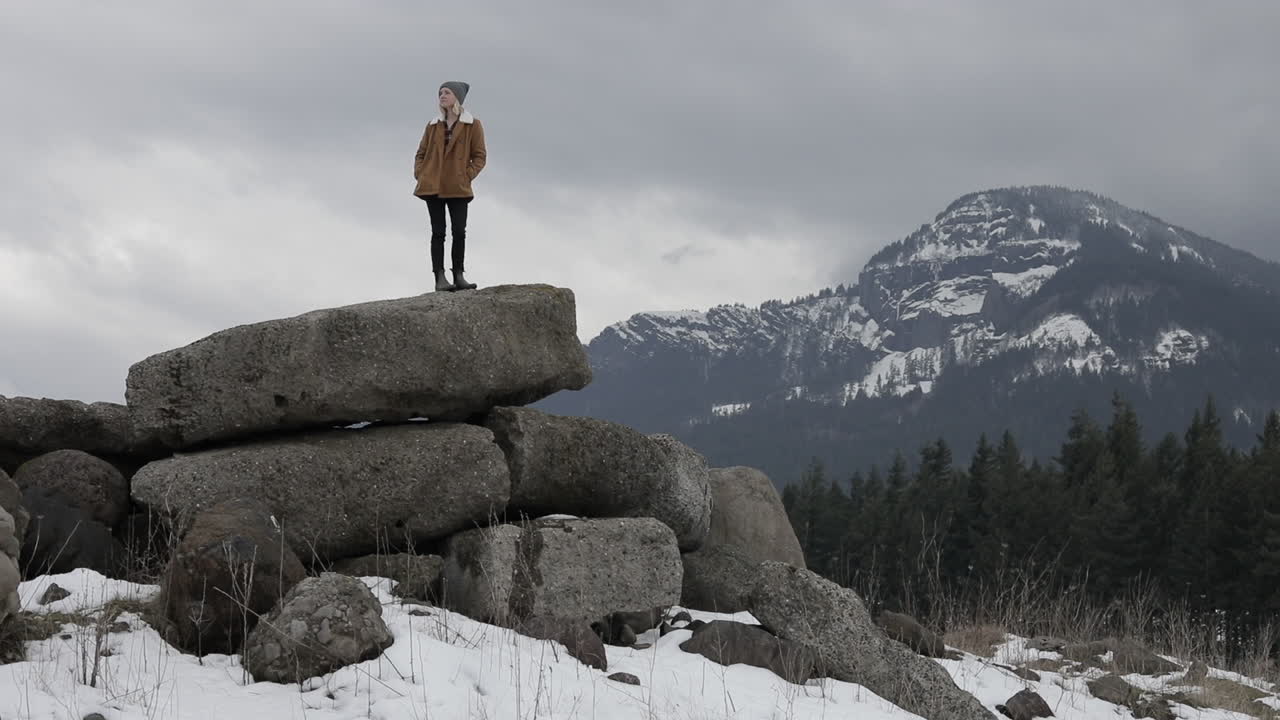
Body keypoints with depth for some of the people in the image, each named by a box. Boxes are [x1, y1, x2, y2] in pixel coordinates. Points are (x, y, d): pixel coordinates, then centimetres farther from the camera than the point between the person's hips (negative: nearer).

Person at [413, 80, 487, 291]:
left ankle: (458, 276, 6)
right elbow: (421, 154, 15)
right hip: (432, 187, 2)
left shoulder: (472, 124, 2)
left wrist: (466, 176, -10)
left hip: (458, 188, -2)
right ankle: (439, 277, 0)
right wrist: (420, 175, -1)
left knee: (459, 232, -2)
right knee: (438, 232, 1)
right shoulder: (433, 125, 10)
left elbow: (480, 156, 1)